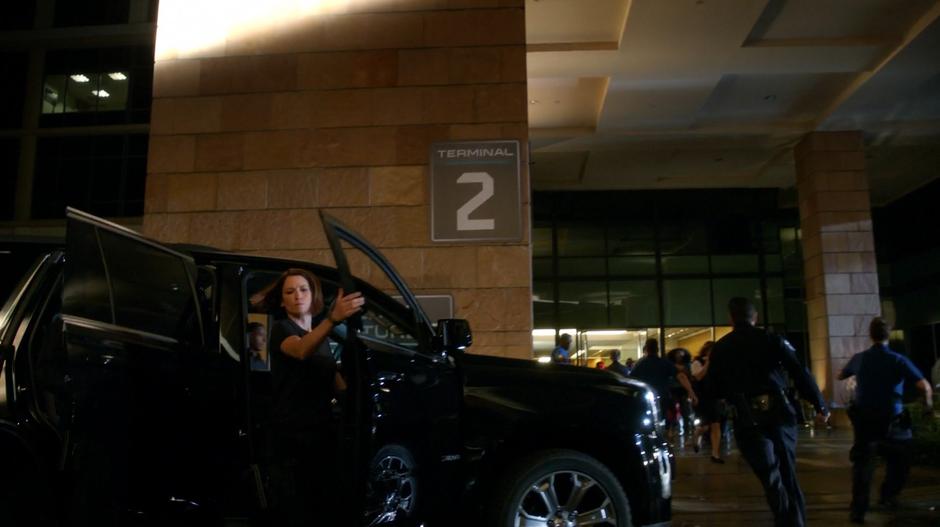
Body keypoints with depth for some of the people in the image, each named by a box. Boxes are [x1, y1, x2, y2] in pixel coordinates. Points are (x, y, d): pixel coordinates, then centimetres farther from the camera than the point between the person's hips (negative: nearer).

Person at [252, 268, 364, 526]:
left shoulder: (318, 330, 12)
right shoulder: (281, 329, -9)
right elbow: (301, 351, -33)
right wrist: (333, 318, -51)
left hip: (321, 429, 7)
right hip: (292, 433, -7)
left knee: (322, 506, 12)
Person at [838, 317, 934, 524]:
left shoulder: (859, 358, -2)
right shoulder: (898, 360, -11)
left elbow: (840, 376, 17)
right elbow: (925, 386, -20)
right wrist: (928, 405, -1)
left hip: (864, 420, 1)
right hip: (891, 421, -1)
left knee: (863, 465, 1)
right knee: (898, 462, 24)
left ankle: (858, 510, -10)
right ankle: (888, 496, 35)